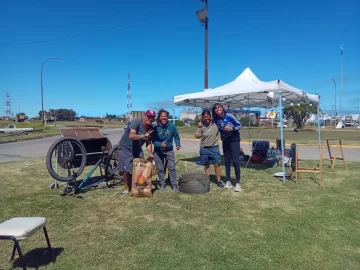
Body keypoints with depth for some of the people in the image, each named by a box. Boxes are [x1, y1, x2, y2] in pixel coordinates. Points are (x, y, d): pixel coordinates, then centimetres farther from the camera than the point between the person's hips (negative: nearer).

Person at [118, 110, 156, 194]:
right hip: (126, 148, -6)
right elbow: (131, 136, -38)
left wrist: (150, 154, -15)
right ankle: (126, 188, 11)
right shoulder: (136, 122, -25)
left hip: (137, 149, 6)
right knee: (127, 170, -8)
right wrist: (143, 136, -50)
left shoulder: (151, 128, -6)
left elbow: (148, 143, -1)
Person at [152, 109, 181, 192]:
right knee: (160, 169, 9)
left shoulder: (172, 126, -11)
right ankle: (162, 184, 24)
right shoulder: (156, 128, -15)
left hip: (169, 150, 0)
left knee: (172, 167, -3)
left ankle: (174, 185, 7)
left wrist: (177, 144, -6)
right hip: (158, 151, 0)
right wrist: (160, 144, -26)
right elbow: (153, 140, -10)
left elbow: (176, 136, 5)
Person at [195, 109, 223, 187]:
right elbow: (197, 136, -1)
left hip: (214, 147, -1)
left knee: (217, 164, 3)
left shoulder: (215, 123, -6)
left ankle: (219, 181, 15)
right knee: (206, 165, 12)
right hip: (204, 148, 1)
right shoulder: (202, 125, -3)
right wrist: (199, 128, -15)